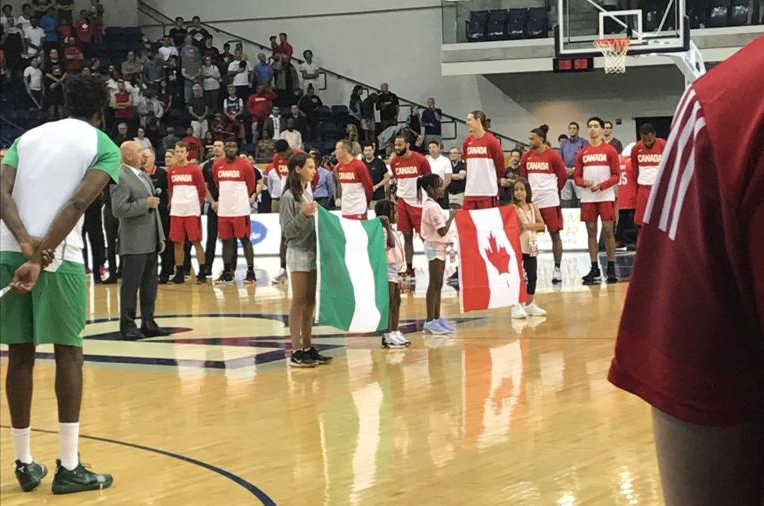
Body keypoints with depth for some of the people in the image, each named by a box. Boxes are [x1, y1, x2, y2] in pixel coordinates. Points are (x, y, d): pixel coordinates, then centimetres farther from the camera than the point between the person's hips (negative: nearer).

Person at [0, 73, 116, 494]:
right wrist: (40, 256, -16)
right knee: (68, 352, 4)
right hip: (59, 255, -4)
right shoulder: (103, 146, 5)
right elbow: (79, 201, -12)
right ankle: (68, 467, 3)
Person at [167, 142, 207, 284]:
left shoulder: (194, 169, -3)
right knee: (178, 243, 5)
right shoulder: (171, 171, 10)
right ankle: (179, 273, 11)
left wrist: (197, 206, 4)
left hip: (192, 211, -4)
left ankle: (202, 272, 0)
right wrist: (173, 204, 10)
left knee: (196, 241, -4)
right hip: (176, 212, 4)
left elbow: (201, 191, 1)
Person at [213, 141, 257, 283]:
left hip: (240, 210, -4)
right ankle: (227, 272, 16)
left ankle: (250, 271, -1)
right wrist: (221, 200, 13)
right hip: (223, 210, 4)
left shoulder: (245, 165, -4)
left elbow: (251, 185, 4)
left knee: (245, 239, -3)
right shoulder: (217, 166, 8)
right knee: (226, 241, 9)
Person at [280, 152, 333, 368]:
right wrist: (303, 215, -25)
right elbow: (287, 231, -14)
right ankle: (296, 351, -2)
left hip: (312, 252, 7)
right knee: (299, 301, -5)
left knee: (310, 302, 9)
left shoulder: (308, 194, 12)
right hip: (298, 253, -7)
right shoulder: (289, 197, -11)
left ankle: (308, 348, 13)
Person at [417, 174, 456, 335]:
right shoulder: (431, 207, -18)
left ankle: (436, 318, 17)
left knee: (438, 285, 12)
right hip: (435, 248, -10)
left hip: (439, 247, 10)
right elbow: (442, 231, -21)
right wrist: (451, 216, -11)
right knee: (434, 285, -6)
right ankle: (430, 322, -4)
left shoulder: (432, 205, 12)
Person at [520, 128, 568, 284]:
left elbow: (563, 176, 0)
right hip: (531, 201, 4)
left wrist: (554, 190, 6)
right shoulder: (527, 157, 7)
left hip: (550, 201, -4)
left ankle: (557, 269, 5)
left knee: (555, 234, 1)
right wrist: (527, 191, 8)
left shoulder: (553, 156, -6)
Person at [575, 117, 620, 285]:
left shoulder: (610, 150, 2)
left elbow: (616, 175, -2)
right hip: (587, 198, 3)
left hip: (606, 196, -3)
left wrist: (601, 185, -16)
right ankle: (594, 269, 7)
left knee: (608, 231, -5)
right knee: (591, 232, 3)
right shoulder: (582, 153, 12)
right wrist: (585, 183, -11)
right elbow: (577, 177, 11)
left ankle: (611, 269, -1)